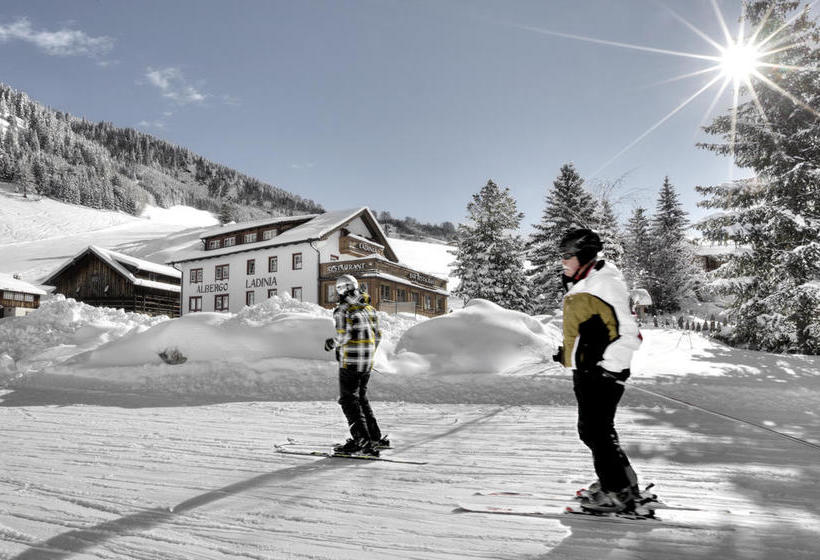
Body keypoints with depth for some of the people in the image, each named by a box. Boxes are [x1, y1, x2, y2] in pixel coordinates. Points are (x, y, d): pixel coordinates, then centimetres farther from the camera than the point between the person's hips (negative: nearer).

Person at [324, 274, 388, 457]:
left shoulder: (342, 309, -10)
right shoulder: (369, 308, 11)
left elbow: (344, 334, -20)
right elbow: (377, 335, 12)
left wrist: (332, 343, 0)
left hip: (349, 361, -7)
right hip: (367, 362, 7)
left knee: (348, 399, 0)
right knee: (361, 397, 17)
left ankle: (361, 439, -8)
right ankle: (375, 438, 17)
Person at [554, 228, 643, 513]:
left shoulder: (605, 285, -18)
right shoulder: (579, 286, 12)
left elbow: (629, 334, -21)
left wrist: (607, 367, -21)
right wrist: (567, 353, 19)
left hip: (602, 372, -10)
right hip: (586, 371, 10)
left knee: (595, 431, -4)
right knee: (592, 430, 18)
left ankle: (617, 493, 10)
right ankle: (623, 482, 33)